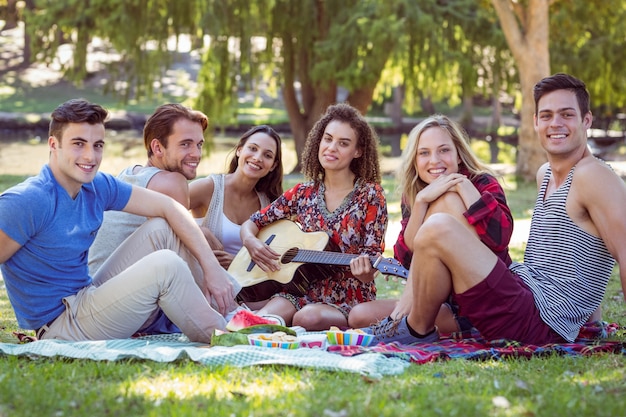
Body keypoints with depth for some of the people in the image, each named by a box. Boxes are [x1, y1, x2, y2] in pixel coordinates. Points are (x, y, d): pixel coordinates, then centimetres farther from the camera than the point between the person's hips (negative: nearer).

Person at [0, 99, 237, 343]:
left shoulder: (98, 187, 2)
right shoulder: (26, 202, -21)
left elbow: (169, 207, 3)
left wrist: (211, 268, -6)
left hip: (87, 297, 9)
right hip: (59, 327, -9)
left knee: (161, 227, 4)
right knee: (165, 265, -20)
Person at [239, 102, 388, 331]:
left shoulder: (370, 196, -2)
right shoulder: (303, 194, 10)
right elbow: (252, 223, 15)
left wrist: (364, 271, -31)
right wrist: (250, 241, -9)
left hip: (347, 302, -2)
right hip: (302, 292, 3)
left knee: (308, 318, -36)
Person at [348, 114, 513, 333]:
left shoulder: (483, 183, -8)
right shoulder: (413, 195, 5)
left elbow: (500, 238, -30)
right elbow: (406, 259, -10)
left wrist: (463, 185, -24)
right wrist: (421, 201, -21)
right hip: (444, 304, 5)